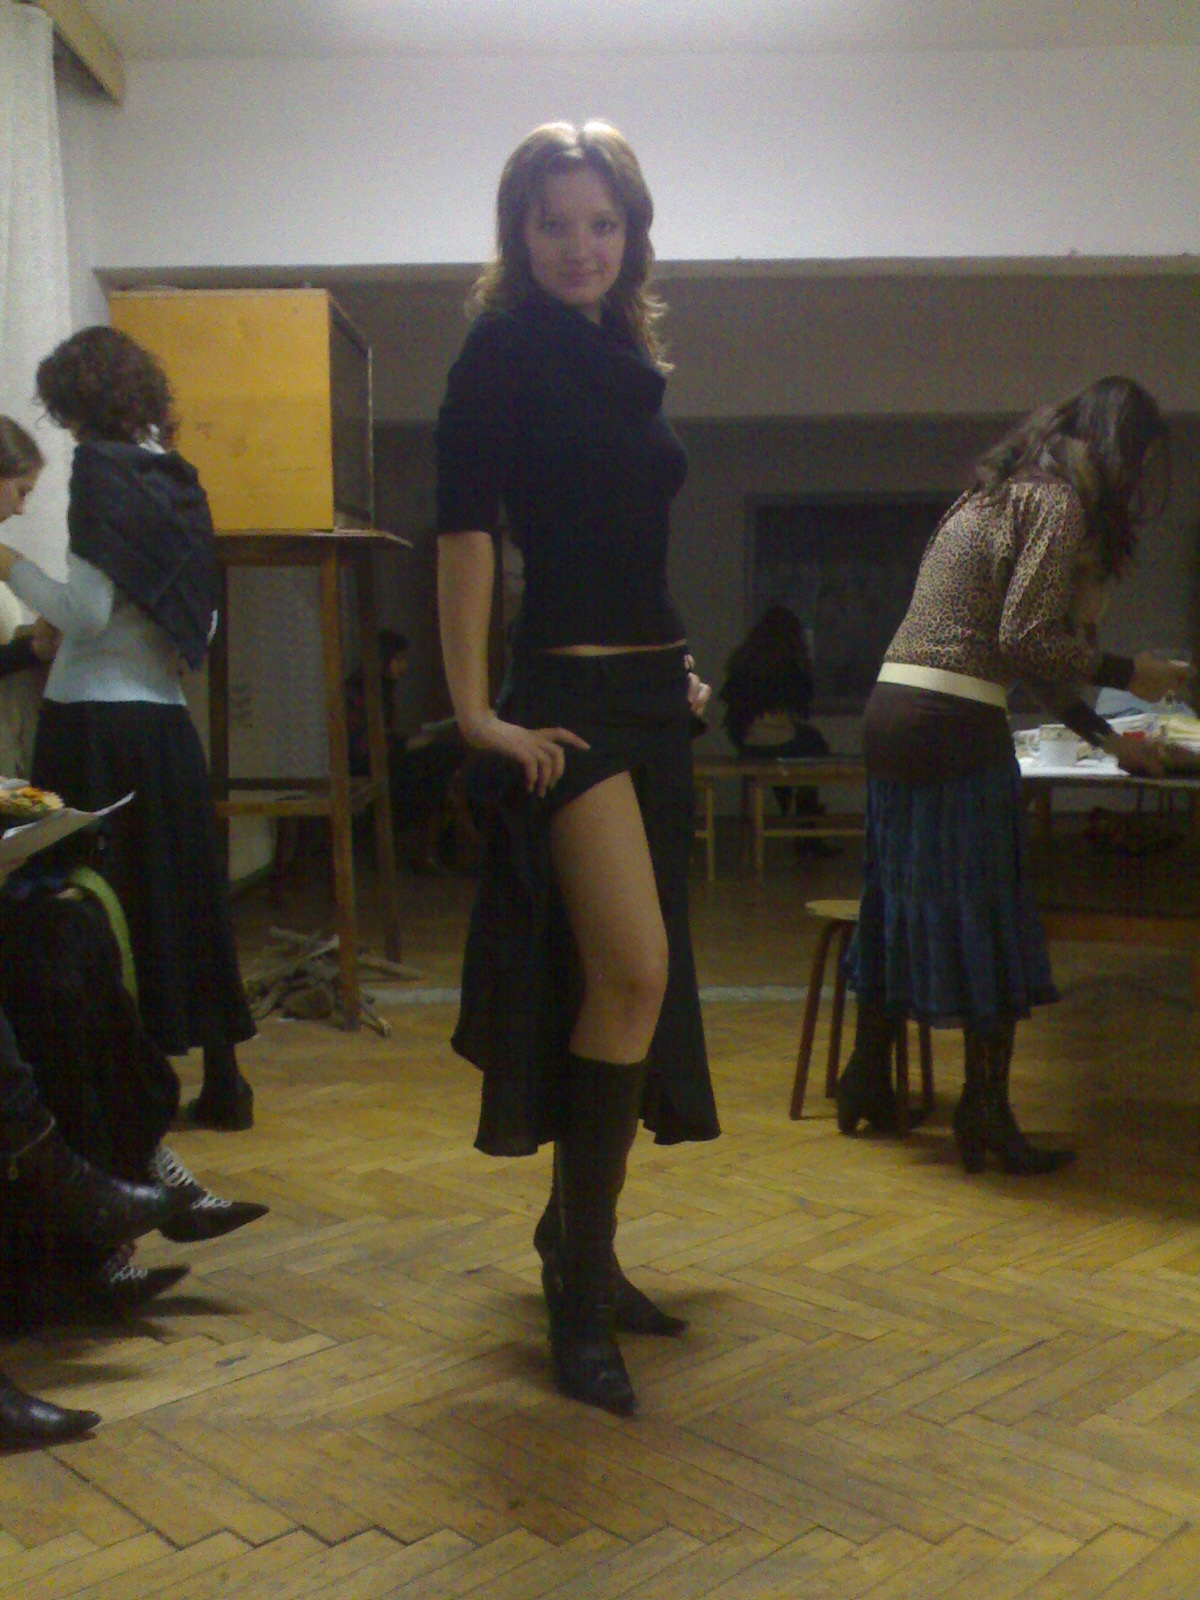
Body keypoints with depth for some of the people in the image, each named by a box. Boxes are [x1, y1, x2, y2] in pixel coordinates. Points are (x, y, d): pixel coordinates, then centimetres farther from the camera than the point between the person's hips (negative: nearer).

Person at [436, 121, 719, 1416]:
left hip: (650, 695, 8)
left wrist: (677, 664, 18)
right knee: (633, 968, -19)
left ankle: (577, 1237, 26)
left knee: (627, 981, 11)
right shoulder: (506, 349, -5)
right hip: (568, 696, -8)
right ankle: (580, 1280, -7)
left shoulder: (628, 362, 16)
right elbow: (465, 526, -13)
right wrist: (474, 708, -18)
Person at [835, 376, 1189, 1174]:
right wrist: (1128, 673, -1)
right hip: (952, 727, -9)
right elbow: (1026, 642, -15)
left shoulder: (1002, 494, 22)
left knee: (900, 898, 17)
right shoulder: (1059, 504, -6)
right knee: (986, 915, 0)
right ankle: (986, 1114, 8)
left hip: (892, 712, 9)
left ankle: (868, 1078, 27)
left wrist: (1106, 735, 27)